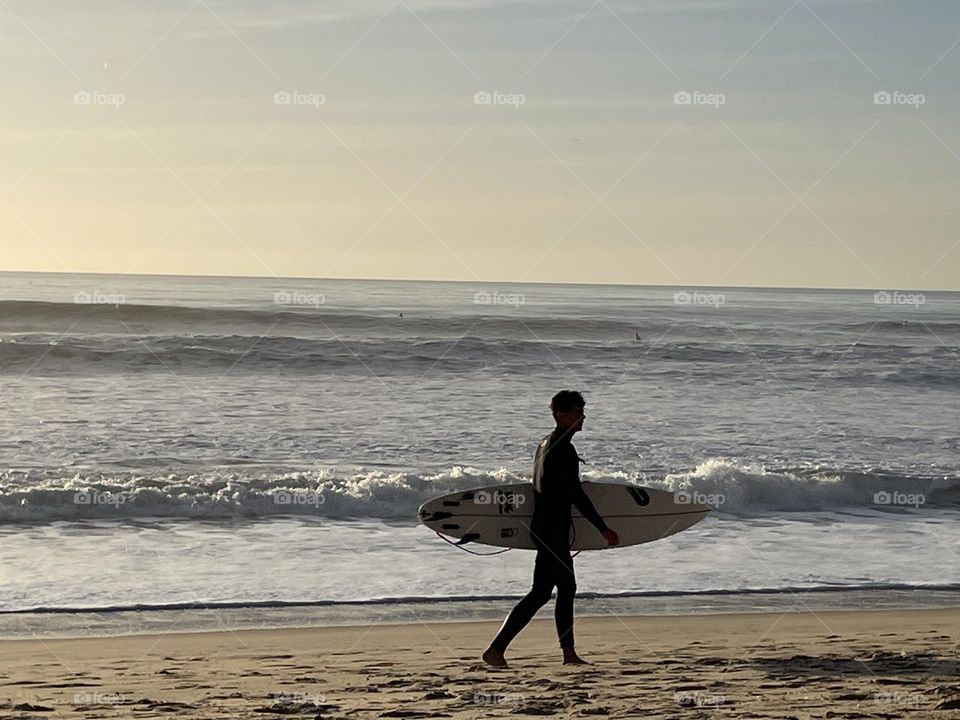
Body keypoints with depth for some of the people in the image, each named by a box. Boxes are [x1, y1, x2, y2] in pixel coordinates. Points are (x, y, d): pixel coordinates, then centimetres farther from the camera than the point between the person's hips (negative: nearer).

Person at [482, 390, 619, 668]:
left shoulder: (546, 444, 14)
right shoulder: (563, 449, -17)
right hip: (553, 530, -11)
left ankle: (569, 653, 18)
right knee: (541, 592, -10)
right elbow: (576, 494, -20)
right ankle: (495, 649, -12)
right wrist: (604, 529, -15)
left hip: (544, 527, 11)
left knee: (567, 587, 15)